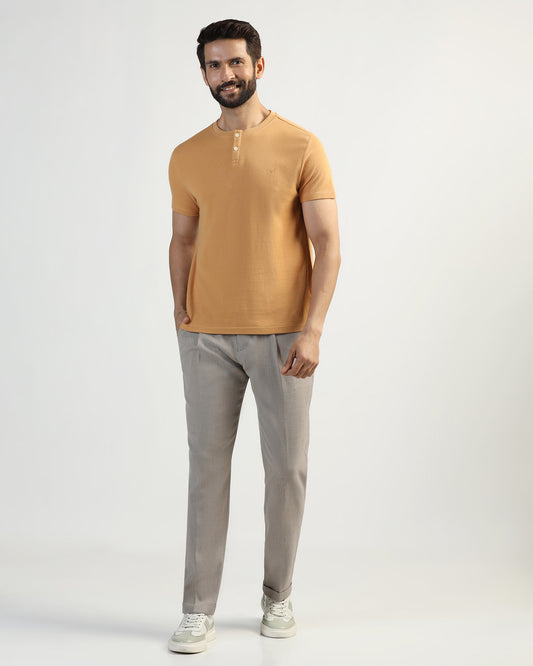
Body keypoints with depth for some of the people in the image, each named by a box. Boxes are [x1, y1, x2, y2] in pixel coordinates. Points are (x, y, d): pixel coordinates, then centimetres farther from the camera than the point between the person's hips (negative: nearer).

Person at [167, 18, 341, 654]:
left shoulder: (301, 148, -2)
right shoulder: (186, 157, 8)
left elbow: (327, 244, -6)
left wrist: (312, 329, -14)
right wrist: (181, 310, 3)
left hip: (283, 336, -2)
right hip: (207, 336, 2)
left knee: (286, 467, 6)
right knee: (207, 467, 3)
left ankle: (278, 599, 23)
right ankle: (198, 610, 11)